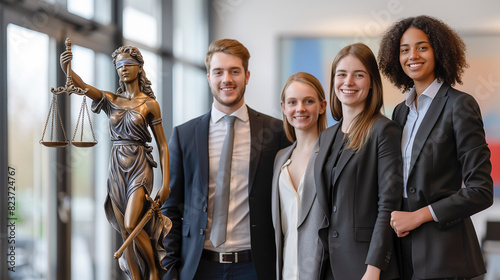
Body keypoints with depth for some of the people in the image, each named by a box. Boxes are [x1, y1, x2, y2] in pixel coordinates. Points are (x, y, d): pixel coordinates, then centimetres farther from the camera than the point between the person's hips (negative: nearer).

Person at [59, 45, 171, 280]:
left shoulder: (150, 104, 0)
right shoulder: (110, 100, 7)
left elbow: (162, 146, -1)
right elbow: (79, 84, -11)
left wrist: (165, 183, -9)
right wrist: (66, 67, -34)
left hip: (139, 167, -4)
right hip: (116, 167, 4)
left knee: (130, 225, -18)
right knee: (125, 233, 4)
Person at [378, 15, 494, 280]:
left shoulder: (459, 105, -8)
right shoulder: (401, 112, 13)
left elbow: (481, 191, -12)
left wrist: (419, 216, -13)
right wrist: (395, 219, 2)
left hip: (443, 251, -6)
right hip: (404, 246, 6)